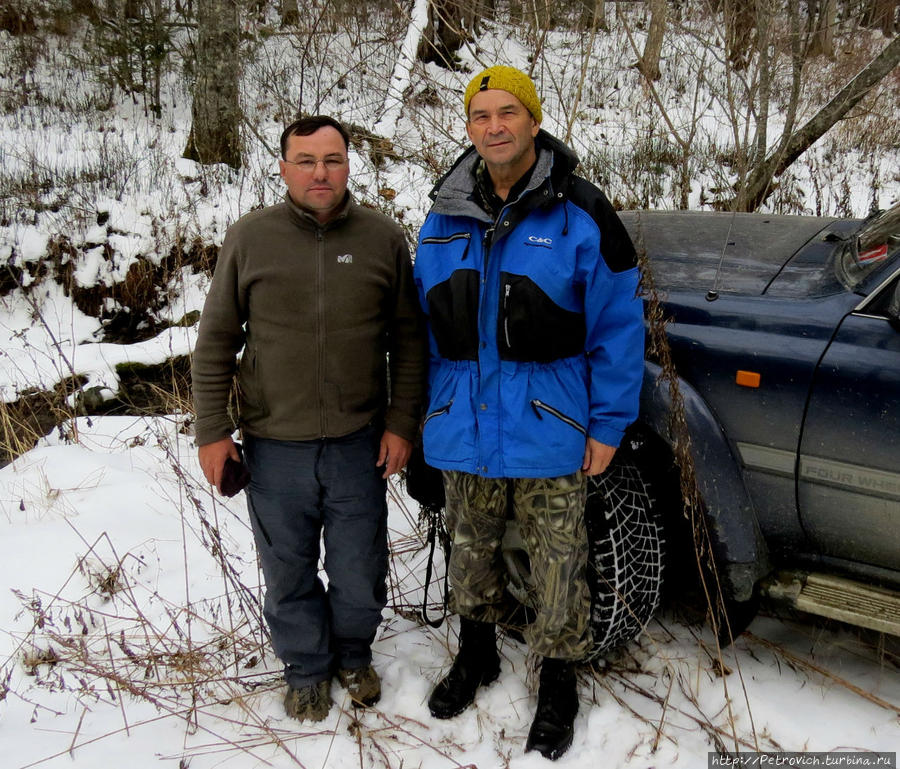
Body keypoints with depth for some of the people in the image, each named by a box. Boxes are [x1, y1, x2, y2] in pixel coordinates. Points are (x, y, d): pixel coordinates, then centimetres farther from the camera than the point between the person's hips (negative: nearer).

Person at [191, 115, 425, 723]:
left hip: (360, 443, 0)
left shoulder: (384, 238, -1)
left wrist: (402, 422, -1)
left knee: (360, 569, 14)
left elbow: (409, 339, 4)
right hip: (274, 445, 0)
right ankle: (307, 668, 38)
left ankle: (354, 655, 41)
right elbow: (216, 340, 2)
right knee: (289, 571, 14)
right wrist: (213, 429, -1)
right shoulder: (250, 238, -3)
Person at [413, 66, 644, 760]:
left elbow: (618, 325, -6)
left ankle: (559, 687, 30)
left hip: (549, 435, -4)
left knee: (557, 564, 9)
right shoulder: (445, 217, 5)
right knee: (471, 552, 20)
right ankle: (477, 654, 43)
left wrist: (608, 424, -7)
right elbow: (427, 324, 13)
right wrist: (430, 411, 12)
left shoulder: (580, 214, -8)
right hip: (463, 433, 4)